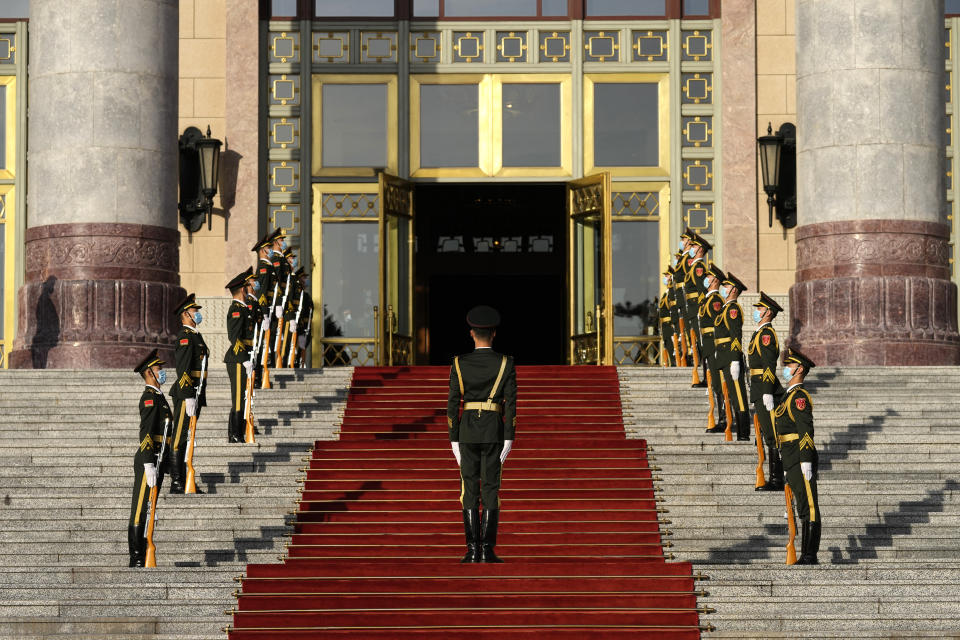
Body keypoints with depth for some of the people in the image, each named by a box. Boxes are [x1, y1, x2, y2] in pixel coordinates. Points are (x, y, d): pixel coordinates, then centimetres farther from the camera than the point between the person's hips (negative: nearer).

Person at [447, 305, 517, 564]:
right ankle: (488, 551, -5)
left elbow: (452, 404, -1)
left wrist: (454, 440, 3)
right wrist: (508, 439, -4)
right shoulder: (505, 364, -3)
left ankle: (473, 550, 0)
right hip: (494, 433, -1)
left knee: (470, 490, 5)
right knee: (491, 490, 0)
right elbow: (511, 403, -7)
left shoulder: (459, 364, 0)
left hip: (468, 432, 1)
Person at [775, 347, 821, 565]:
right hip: (793, 463, 10)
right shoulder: (790, 395, 21)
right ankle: (807, 557, 11)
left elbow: (806, 429, -18)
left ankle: (809, 556, -10)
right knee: (804, 507, 9)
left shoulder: (799, 395, -10)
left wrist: (806, 461, -23)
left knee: (808, 507, -9)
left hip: (800, 462, -10)